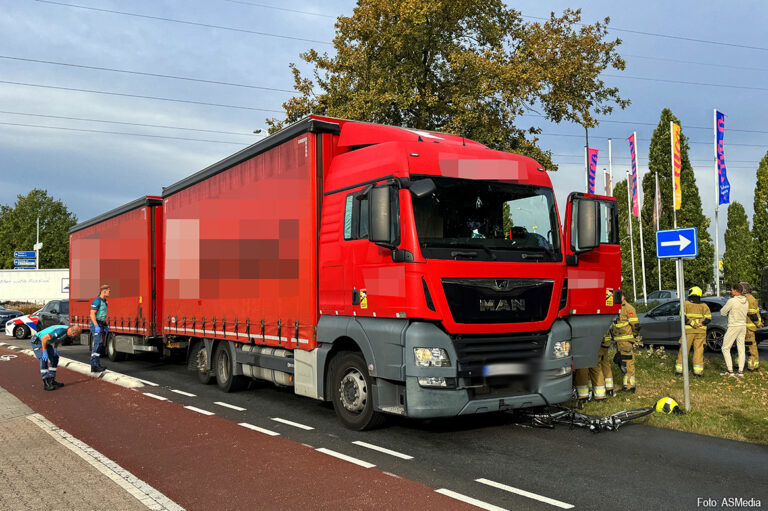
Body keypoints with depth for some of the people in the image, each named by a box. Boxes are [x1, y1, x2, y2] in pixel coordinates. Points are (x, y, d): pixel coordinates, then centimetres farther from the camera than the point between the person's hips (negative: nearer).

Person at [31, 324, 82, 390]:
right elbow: (44, 338, -34)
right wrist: (45, 352, -28)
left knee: (55, 358, 7)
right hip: (37, 340, -10)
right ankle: (46, 384, -24)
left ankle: (51, 380, 12)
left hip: (46, 342, 10)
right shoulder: (60, 331, -36)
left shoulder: (67, 331, -5)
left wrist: (55, 349, 1)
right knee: (44, 359, -23)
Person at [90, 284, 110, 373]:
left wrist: (106, 325, 20)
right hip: (96, 325, -10)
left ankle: (98, 365, 16)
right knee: (98, 344, -15)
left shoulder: (104, 302, 16)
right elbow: (92, 314, -18)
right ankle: (94, 365, -18)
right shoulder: (97, 301, -13)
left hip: (101, 325, 10)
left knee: (99, 345, 11)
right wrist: (96, 326, -25)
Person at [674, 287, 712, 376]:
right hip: (700, 331, 2)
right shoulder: (703, 306, 7)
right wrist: (701, 323, -10)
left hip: (688, 330, -2)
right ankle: (698, 371, 1)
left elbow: (683, 316, -13)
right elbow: (708, 318, -4)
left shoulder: (685, 304, 0)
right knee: (699, 350, 4)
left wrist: (692, 323, -14)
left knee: (684, 350, 6)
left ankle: (679, 369, 9)